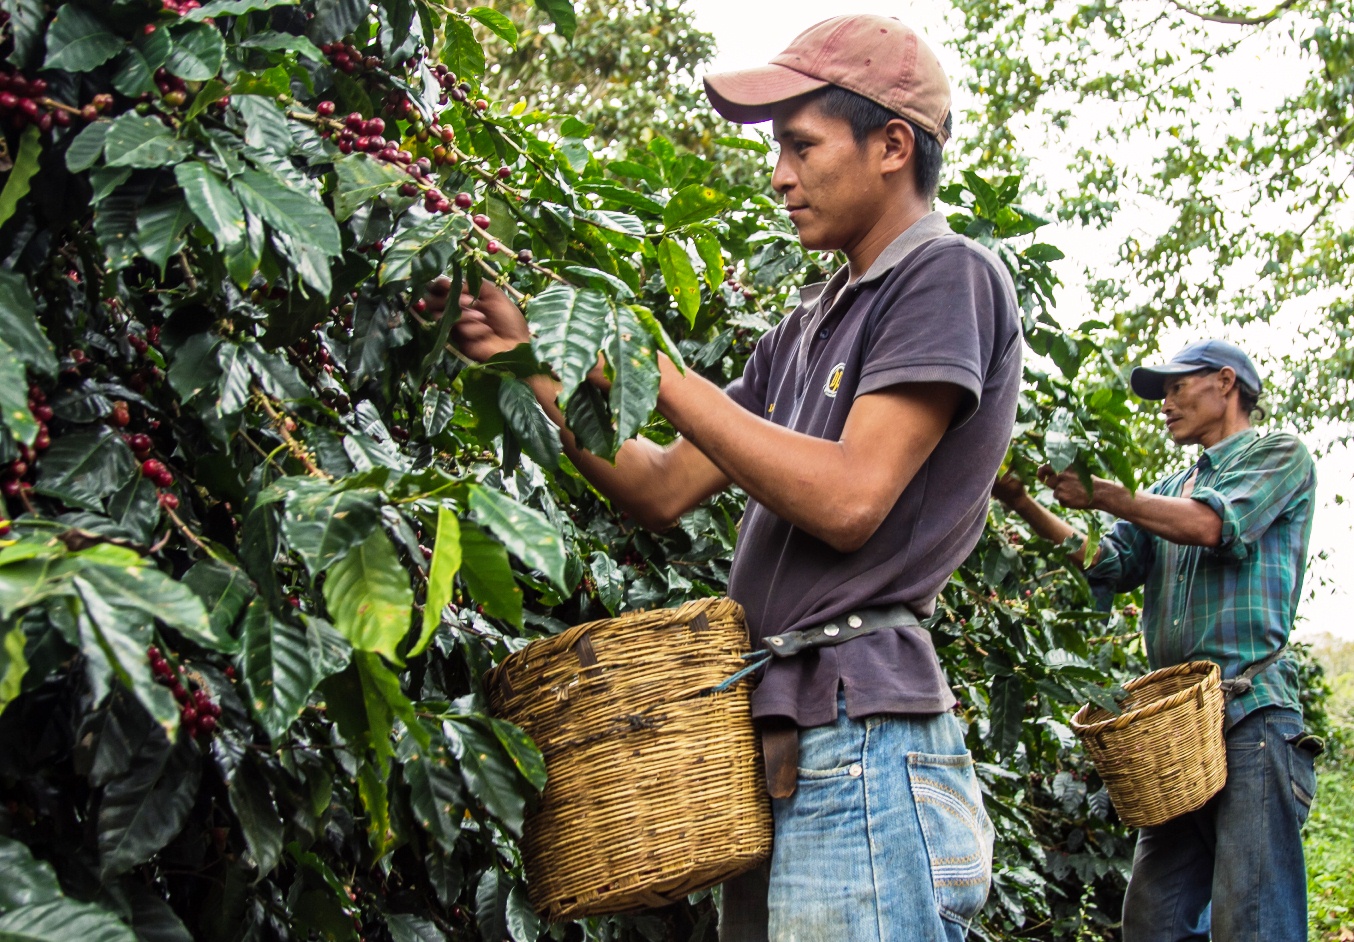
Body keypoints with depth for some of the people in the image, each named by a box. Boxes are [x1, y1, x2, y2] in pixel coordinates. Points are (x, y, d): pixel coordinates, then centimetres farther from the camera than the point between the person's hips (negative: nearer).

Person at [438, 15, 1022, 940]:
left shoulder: (950, 275, -4)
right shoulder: (810, 326, 21)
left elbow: (849, 499, -16)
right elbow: (664, 489, 19)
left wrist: (653, 371, -11)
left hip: (862, 752, -8)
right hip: (778, 753, 8)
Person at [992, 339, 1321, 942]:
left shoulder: (1279, 455, 7)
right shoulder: (1173, 489, 27)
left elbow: (1211, 524, -10)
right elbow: (1107, 565, 15)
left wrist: (1099, 493, -8)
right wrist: (1022, 503, 5)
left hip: (1251, 716, -7)